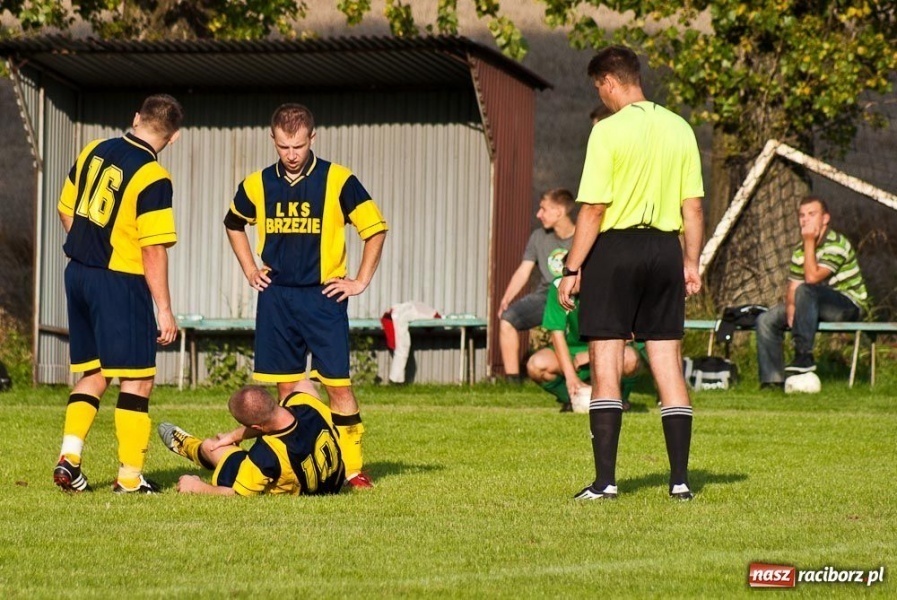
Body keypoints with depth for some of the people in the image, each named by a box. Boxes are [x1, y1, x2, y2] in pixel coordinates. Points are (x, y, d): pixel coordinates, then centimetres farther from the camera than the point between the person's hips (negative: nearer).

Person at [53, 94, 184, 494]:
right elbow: (153, 250, -17)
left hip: (78, 274, 7)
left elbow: (66, 210, 14)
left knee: (93, 374, 17)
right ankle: (130, 477, 1)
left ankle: (69, 456, 5)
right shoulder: (153, 178, -16)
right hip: (120, 281, -7)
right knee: (137, 380, 2)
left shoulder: (94, 152, 4)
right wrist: (165, 310, -12)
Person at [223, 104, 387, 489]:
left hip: (323, 296, -3)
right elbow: (234, 224, 25)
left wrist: (360, 282, -2)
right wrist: (249, 269, 15)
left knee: (337, 384, -6)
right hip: (276, 297, 3)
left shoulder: (338, 181, -6)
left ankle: (351, 467, -1)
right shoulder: (258, 185, 5)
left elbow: (375, 229, 0)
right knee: (285, 386, 6)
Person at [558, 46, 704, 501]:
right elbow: (693, 207, 8)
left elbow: (593, 209, -13)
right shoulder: (679, 129, 5)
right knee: (668, 366, 9)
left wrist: (572, 268, -7)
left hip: (616, 247, -5)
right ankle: (680, 479, 7)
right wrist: (692, 262, 16)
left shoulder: (609, 131, -10)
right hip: (665, 249, 5)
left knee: (606, 367, 0)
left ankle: (605, 480, -3)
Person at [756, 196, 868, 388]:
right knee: (766, 321, -4)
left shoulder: (836, 244, -16)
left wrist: (809, 242, -21)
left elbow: (812, 278, -26)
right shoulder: (800, 250, 8)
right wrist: (790, 308, -19)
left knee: (806, 291, -36)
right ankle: (773, 379, -7)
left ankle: (804, 356, -34)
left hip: (849, 306, -8)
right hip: (818, 306, 8)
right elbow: (791, 287, 2)